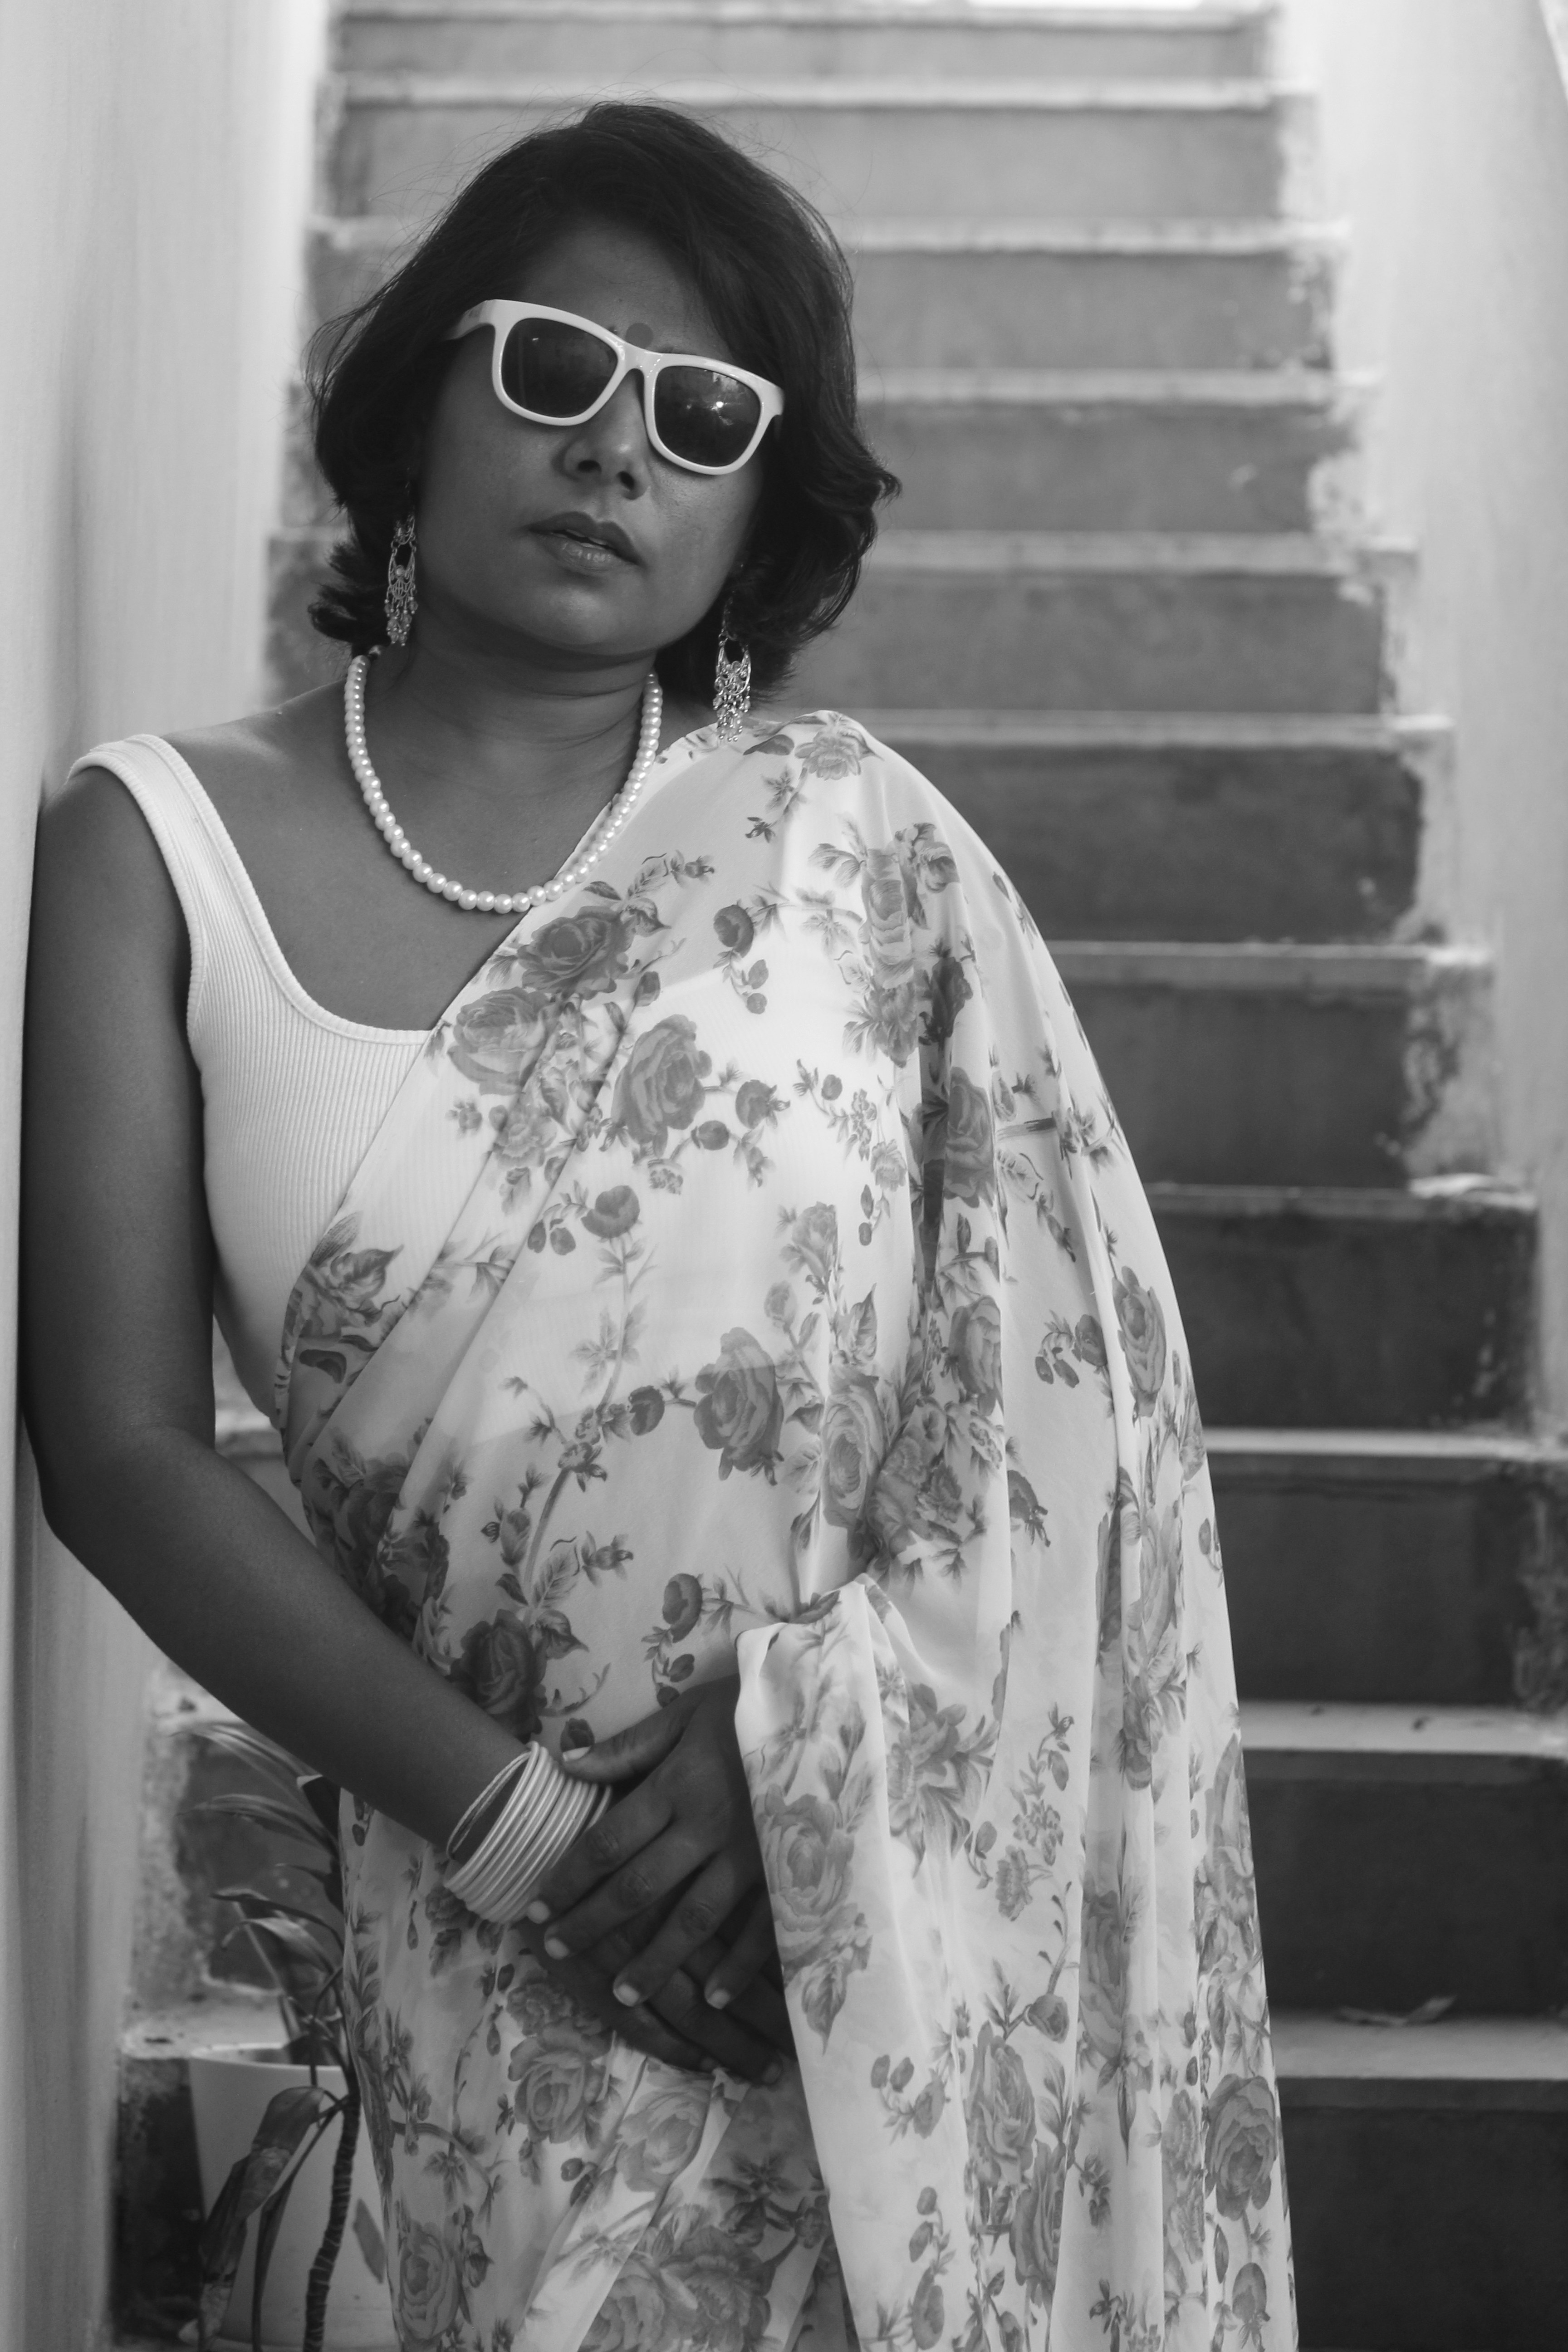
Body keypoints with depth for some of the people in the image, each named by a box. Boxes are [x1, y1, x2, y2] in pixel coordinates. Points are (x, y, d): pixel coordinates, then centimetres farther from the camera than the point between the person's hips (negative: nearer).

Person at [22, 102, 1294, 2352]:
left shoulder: (847, 833, 1)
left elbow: (1072, 1343, -3)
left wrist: (812, 1733, -17)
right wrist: (506, 1819, -14)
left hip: (925, 1875, 1)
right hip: (512, 1916, -1)